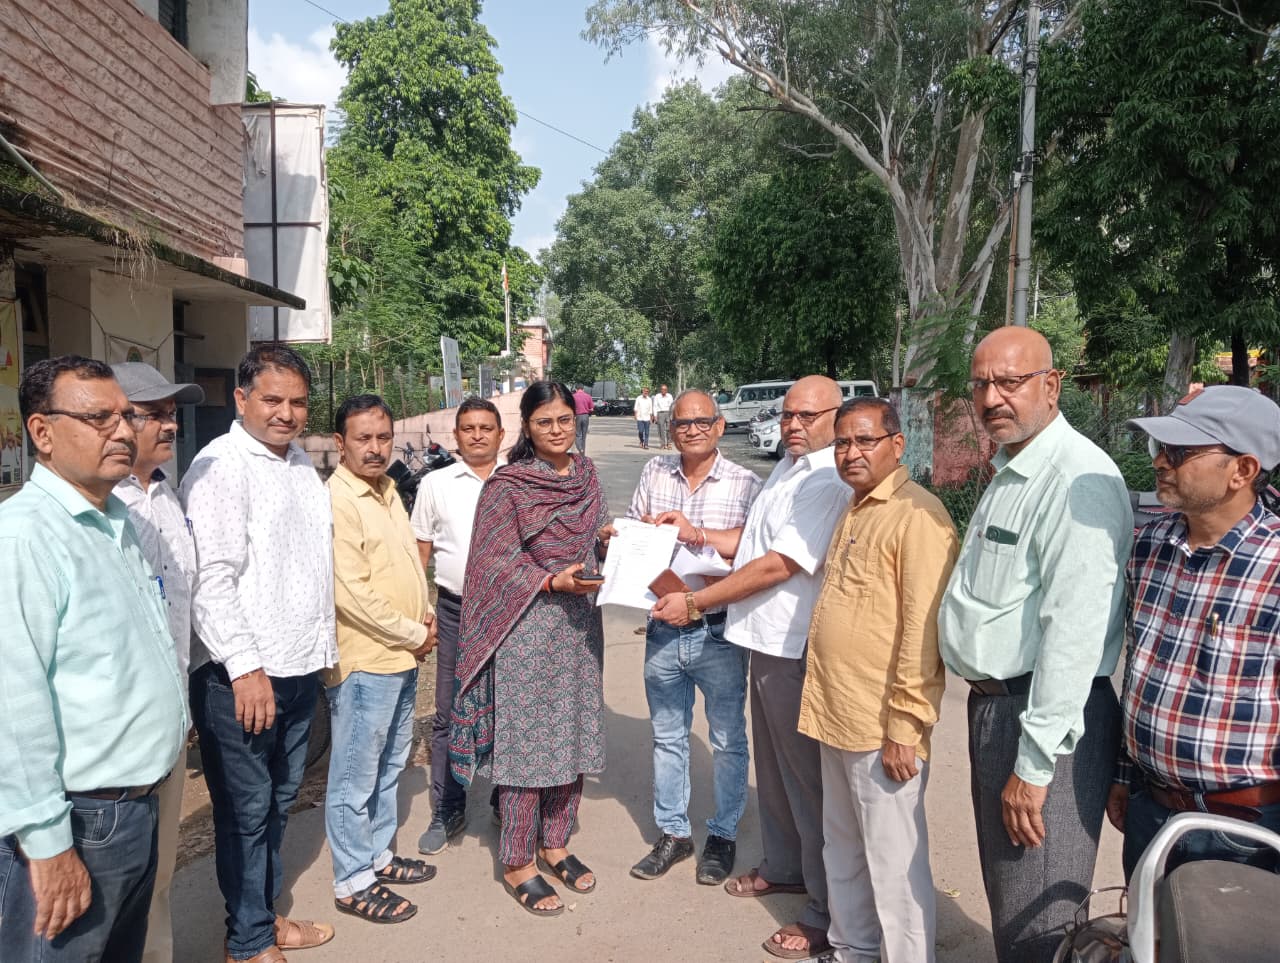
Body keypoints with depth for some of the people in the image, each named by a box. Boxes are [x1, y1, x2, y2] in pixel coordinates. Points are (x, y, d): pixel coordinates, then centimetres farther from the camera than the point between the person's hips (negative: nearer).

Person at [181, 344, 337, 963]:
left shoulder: (300, 463, 12)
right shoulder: (221, 466, -14)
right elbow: (213, 577, -20)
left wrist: (324, 645, 17)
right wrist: (245, 666, -21)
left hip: (301, 664, 8)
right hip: (242, 675, -8)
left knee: (279, 801, 19)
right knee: (246, 810, 6)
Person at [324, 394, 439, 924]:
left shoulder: (387, 489, 10)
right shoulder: (336, 500, -19)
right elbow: (351, 593, -23)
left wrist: (424, 613, 3)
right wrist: (413, 634, -15)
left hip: (402, 657, 9)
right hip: (363, 660, -9)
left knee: (388, 766, 21)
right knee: (355, 777, 5)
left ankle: (379, 855, 37)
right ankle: (352, 883, 19)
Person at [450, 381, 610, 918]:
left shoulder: (586, 475, 8)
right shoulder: (507, 486, -10)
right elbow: (495, 563, -12)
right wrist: (552, 582, -21)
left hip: (579, 625, 6)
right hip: (527, 628, -6)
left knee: (573, 735, 13)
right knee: (526, 740, 1)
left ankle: (554, 844, 30)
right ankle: (517, 864, 17)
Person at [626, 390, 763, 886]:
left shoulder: (745, 483, -6)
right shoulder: (655, 472, 5)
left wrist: (691, 530, -18)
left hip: (719, 633, -3)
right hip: (663, 632, 3)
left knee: (728, 739, 11)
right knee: (667, 737, 16)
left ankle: (723, 835, 30)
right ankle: (672, 832, 33)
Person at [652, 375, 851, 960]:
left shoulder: (827, 483, -20)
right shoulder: (788, 469, 11)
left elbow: (779, 565, -24)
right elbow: (754, 540, 20)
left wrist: (694, 603, -19)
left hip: (795, 649, -9)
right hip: (766, 641, 10)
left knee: (808, 777, 2)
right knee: (773, 765, 22)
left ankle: (827, 916, 17)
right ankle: (784, 868, 42)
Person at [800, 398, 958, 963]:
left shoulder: (918, 515, -15)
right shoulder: (854, 512, 13)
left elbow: (923, 630, -19)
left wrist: (905, 727, -19)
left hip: (882, 726, -9)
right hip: (835, 715, 9)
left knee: (893, 864, 4)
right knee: (842, 850, 21)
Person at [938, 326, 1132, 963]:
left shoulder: (1078, 481, -20)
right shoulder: (1008, 473, 12)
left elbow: (1075, 631, -24)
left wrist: (1034, 764, -22)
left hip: (1047, 718, -9)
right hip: (992, 704, 10)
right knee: (1003, 890, 24)